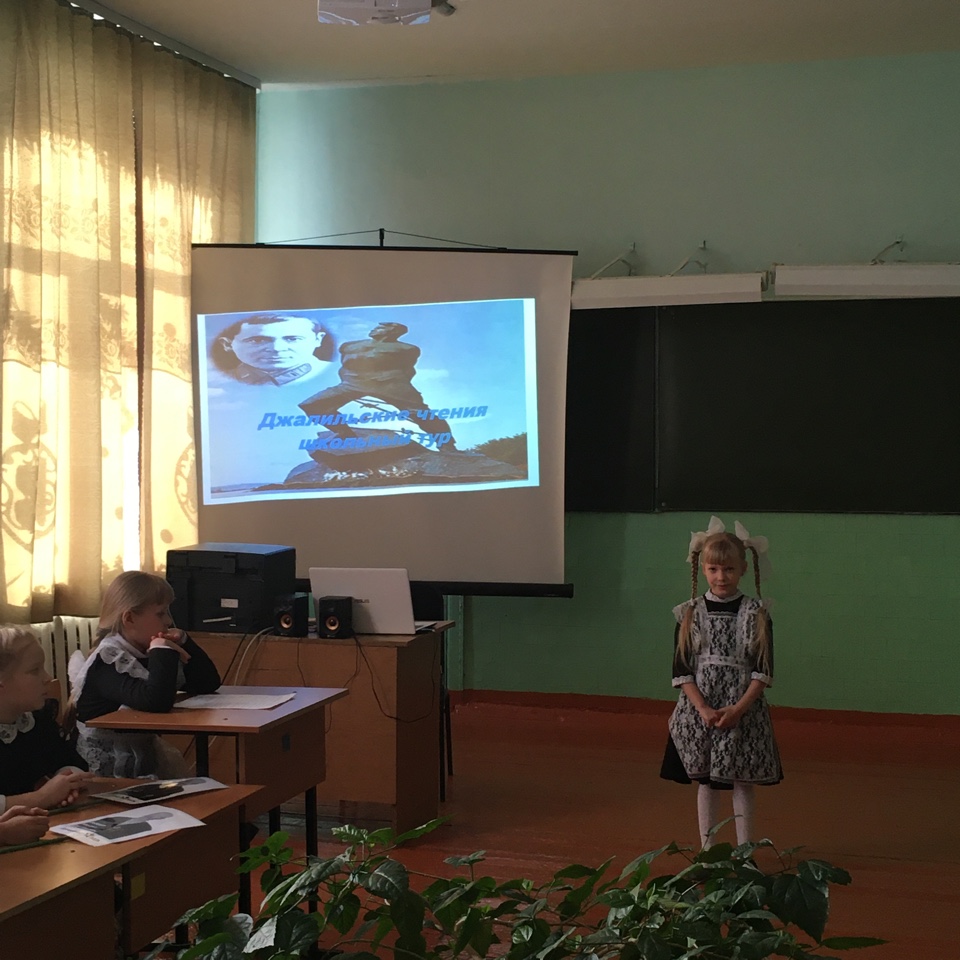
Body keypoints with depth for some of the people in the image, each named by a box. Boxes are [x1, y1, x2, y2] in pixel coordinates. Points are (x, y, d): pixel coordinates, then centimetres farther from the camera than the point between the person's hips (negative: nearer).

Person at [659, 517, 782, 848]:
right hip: (699, 712, 1)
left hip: (744, 712, -1)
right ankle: (707, 849, 19)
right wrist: (704, 709, -13)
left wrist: (738, 709, -15)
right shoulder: (689, 614, 1)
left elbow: (763, 671, -4)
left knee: (742, 783, 5)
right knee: (705, 782, 9)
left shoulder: (756, 614, -1)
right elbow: (682, 671, -2)